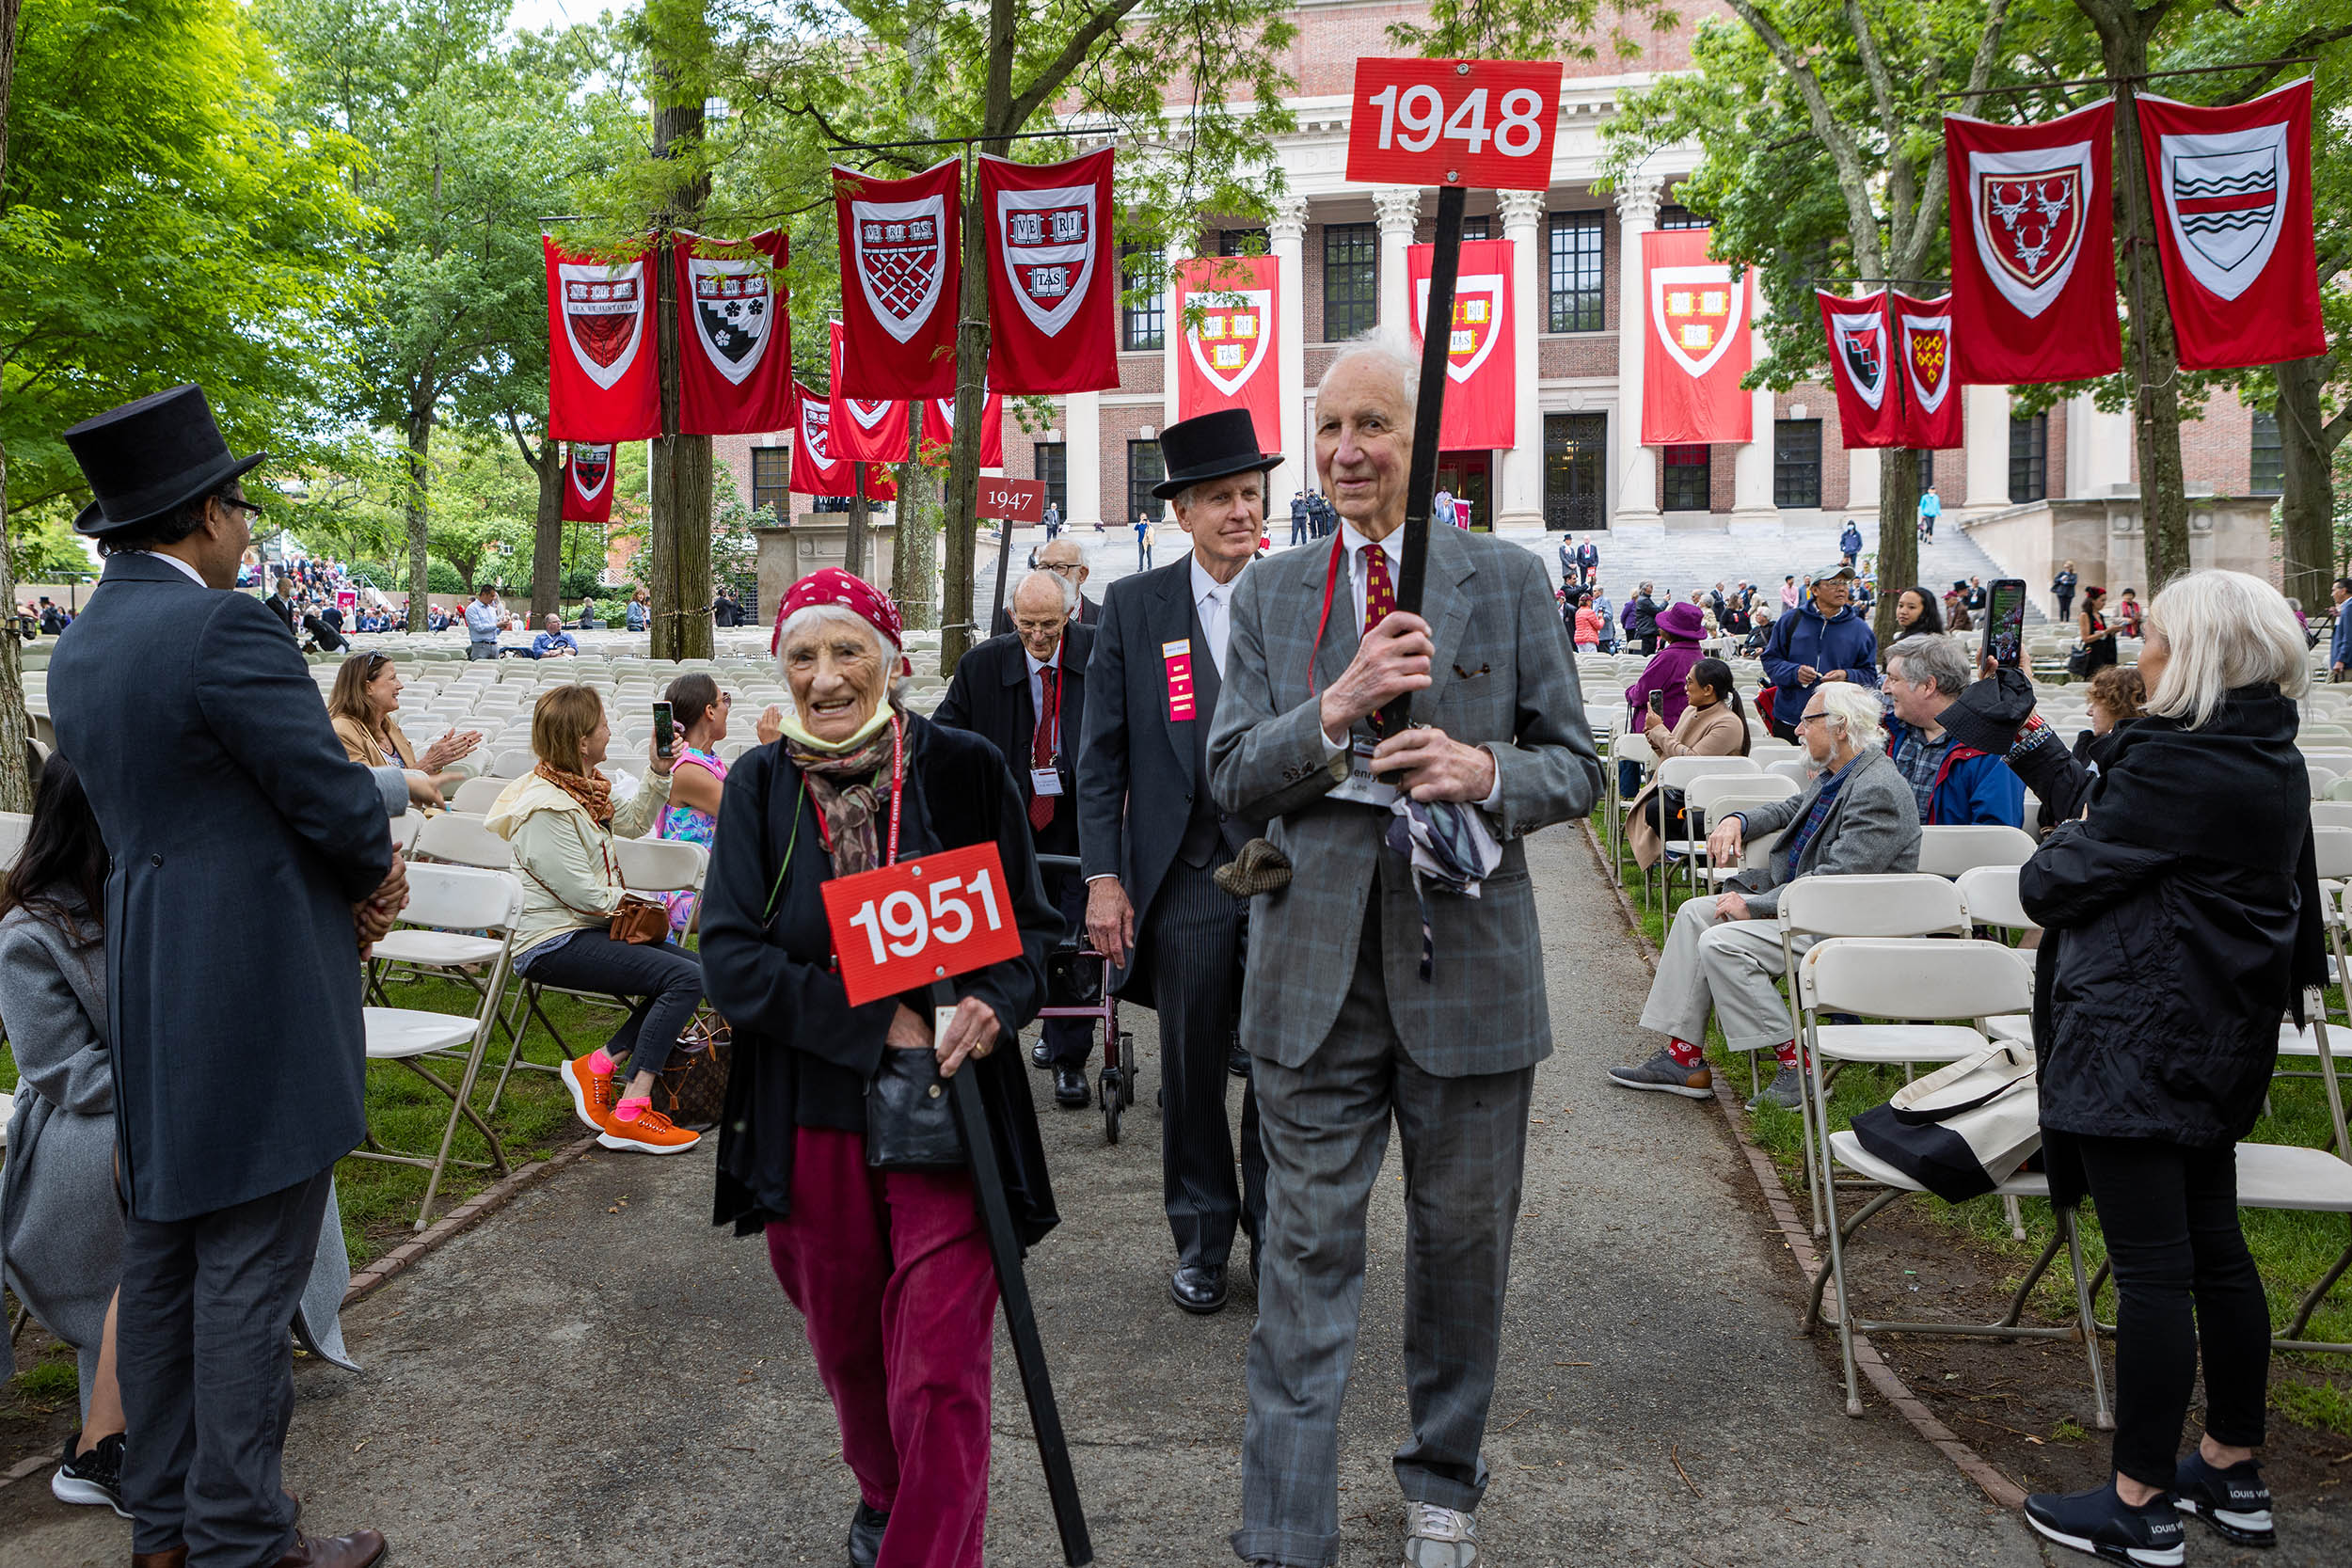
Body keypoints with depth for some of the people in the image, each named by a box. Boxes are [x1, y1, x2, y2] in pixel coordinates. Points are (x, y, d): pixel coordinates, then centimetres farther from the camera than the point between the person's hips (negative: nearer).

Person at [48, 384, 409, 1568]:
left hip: (146, 1008, 9)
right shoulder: (222, 628, -17)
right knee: (247, 1277, -1)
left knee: (160, 1268, 16)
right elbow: (335, 799, -16)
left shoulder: (78, 653, 12)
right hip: (257, 1003, -9)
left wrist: (350, 879, 7)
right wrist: (379, 868, 7)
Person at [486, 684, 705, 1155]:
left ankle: (597, 1065, 2)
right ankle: (629, 1116, -21)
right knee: (685, 979, -21)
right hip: (552, 943, -10)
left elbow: (632, 823, 25)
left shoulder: (583, 785, 8)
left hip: (586, 927, 10)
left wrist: (658, 772, 11)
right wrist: (630, 903, -1)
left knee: (694, 968, 3)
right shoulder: (545, 809, -22)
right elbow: (584, 894, -20)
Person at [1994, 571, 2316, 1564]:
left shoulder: (2178, 763, -21)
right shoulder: (2270, 759, 10)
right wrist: (2033, 745, 27)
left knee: (2151, 1266, -3)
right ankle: (2233, 1476, 31)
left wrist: (2035, 873, 7)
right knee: (2214, 1249, 18)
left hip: (2136, 1036, -10)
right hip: (2222, 1036, 10)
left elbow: (2063, 873, -16)